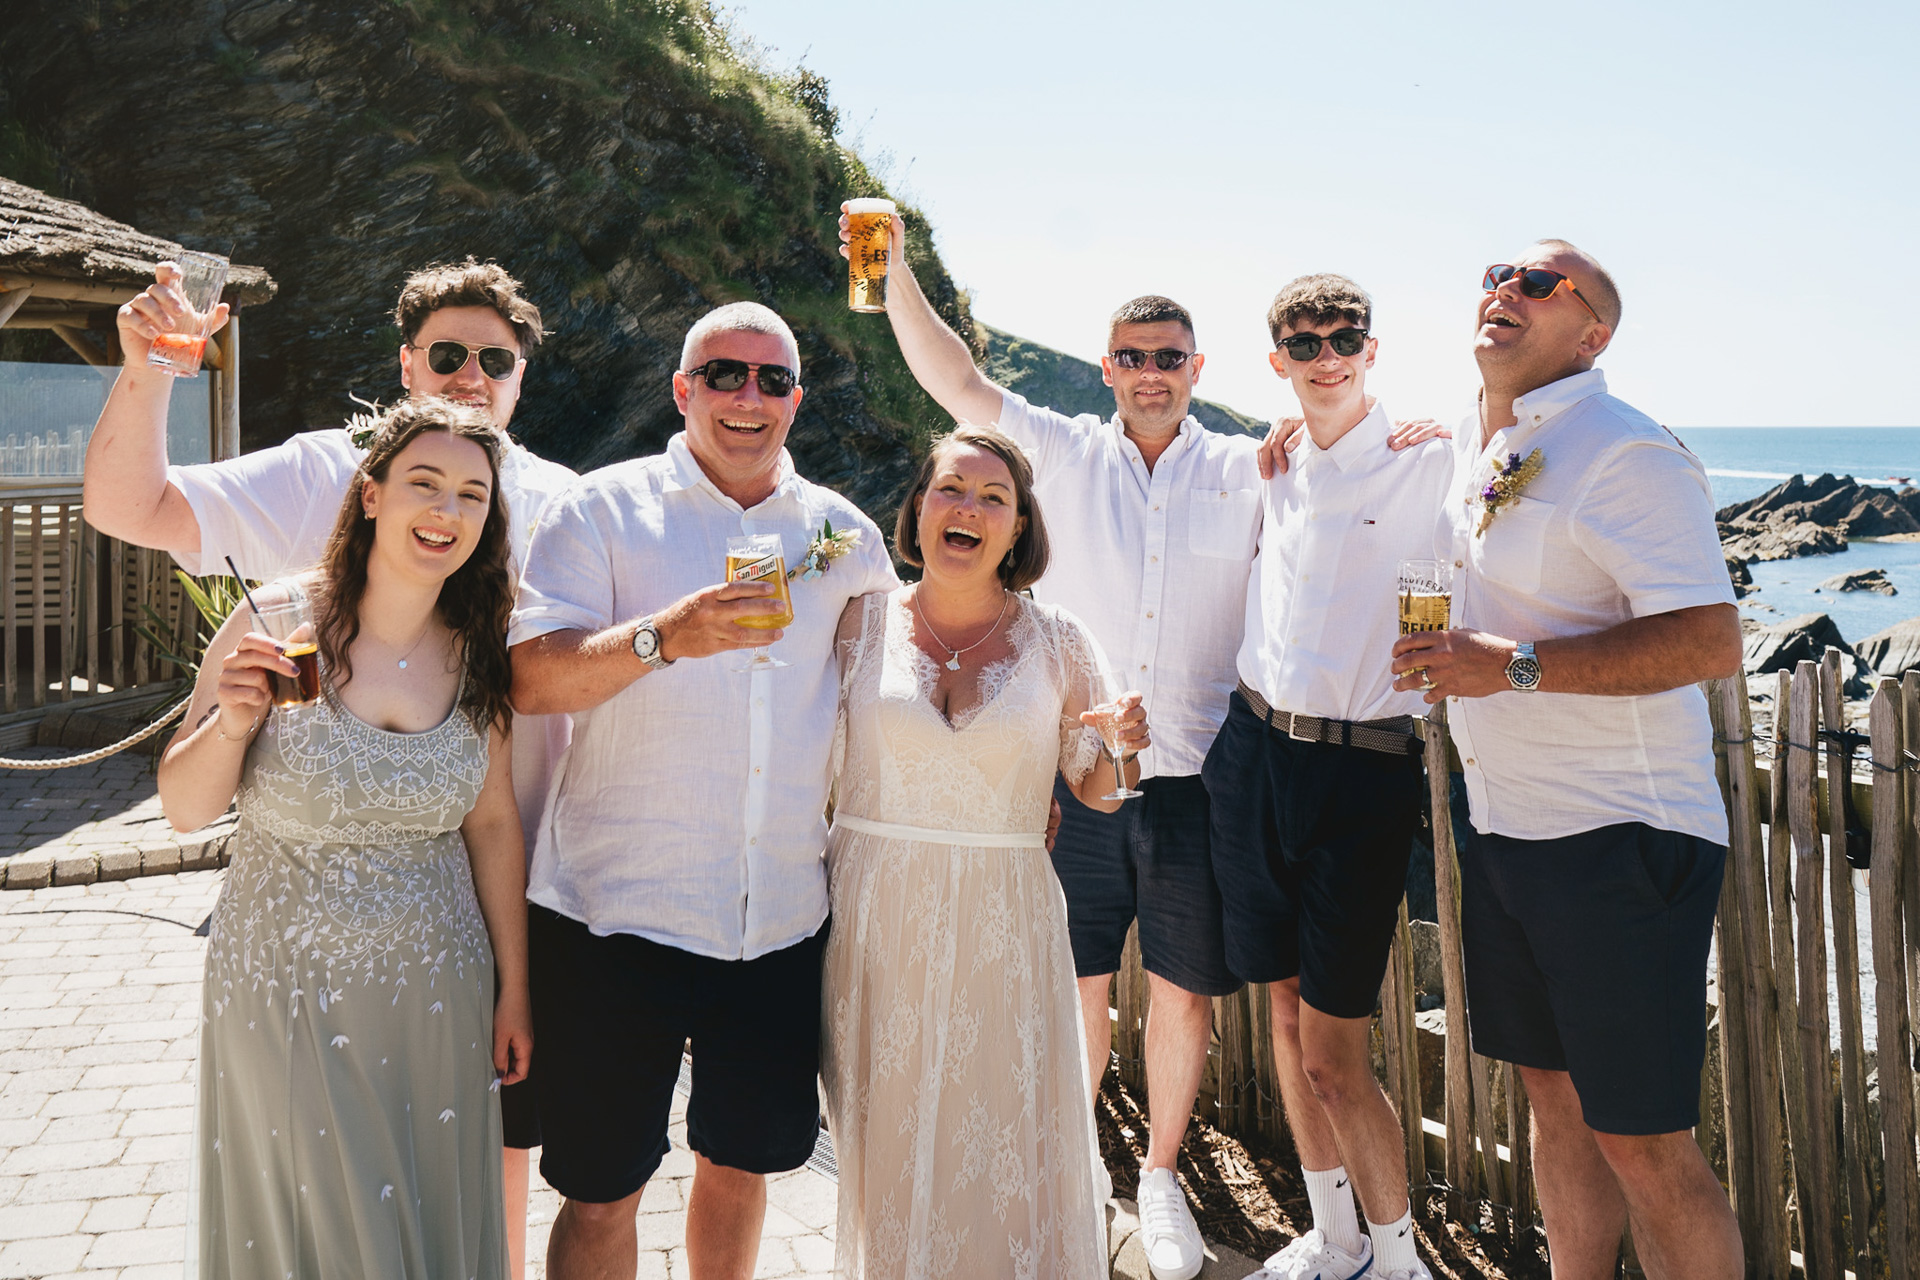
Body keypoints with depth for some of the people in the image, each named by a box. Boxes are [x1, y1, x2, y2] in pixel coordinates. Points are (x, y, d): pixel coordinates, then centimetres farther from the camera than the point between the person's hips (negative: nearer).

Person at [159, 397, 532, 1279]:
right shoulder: (276, 622, -12)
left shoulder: (477, 655, -4)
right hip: (284, 987, -2)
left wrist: (514, 992, 5)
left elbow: (492, 825, 3)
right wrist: (232, 724, -24)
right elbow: (184, 810, -4)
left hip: (436, 991, 2)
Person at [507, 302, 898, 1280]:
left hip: (784, 923, 4)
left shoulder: (844, 534, 9)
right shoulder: (606, 508, -1)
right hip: (617, 910, -3)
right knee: (601, 1192, 6)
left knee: (742, 1163, 18)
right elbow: (529, 680, -12)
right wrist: (663, 637, -27)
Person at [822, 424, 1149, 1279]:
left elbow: (1094, 791, 5)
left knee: (1009, 1159, 6)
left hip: (1003, 927, 0)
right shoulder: (860, 621, 0)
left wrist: (1122, 749, -13)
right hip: (873, 922, 0)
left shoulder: (1058, 642, 1)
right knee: (888, 1156, 11)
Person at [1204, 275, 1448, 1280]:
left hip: (1361, 770, -5)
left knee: (1333, 1057, -3)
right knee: (1285, 1013, 15)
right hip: (1254, 754, 6)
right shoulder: (1270, 470, 11)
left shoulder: (1427, 464, -6)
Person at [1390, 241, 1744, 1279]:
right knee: (1555, 1102, 18)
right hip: (1504, 827, 8)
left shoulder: (1624, 453, -14)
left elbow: (1712, 643, -22)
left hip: (1621, 839, -8)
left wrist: (1518, 667, -26)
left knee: (1643, 1146, -2)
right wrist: (1448, 660, 13)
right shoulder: (1473, 450, 12)